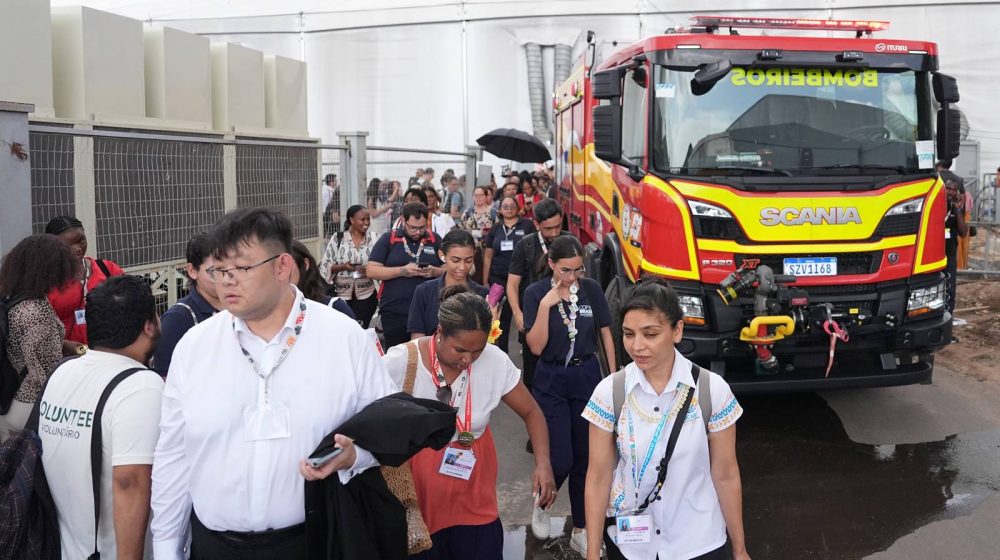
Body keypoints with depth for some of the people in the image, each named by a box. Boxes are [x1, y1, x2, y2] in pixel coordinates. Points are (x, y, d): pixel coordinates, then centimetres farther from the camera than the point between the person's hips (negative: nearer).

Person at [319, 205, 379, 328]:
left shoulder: (373, 239, 3)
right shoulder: (337, 239, -1)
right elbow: (325, 266, 0)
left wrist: (370, 270, -15)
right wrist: (342, 267, -17)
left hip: (366, 295, 1)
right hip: (341, 295, 0)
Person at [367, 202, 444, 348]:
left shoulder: (435, 240, 7)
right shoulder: (388, 239, 1)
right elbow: (371, 271, -5)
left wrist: (435, 271, -12)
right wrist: (402, 271, -17)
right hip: (394, 312, -1)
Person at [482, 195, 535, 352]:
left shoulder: (527, 225, -1)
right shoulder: (495, 229, 9)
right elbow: (488, 257, 11)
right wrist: (485, 281, 7)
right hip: (499, 279, 3)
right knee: (502, 316, 6)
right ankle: (501, 352, 17)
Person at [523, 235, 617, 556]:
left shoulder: (592, 290, -3)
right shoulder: (536, 293, -9)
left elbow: (606, 335, 6)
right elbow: (536, 347, -13)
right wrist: (545, 306, -22)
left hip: (587, 377, 2)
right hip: (551, 382, -2)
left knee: (585, 458, 8)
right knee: (561, 460, -7)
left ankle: (580, 531, 22)